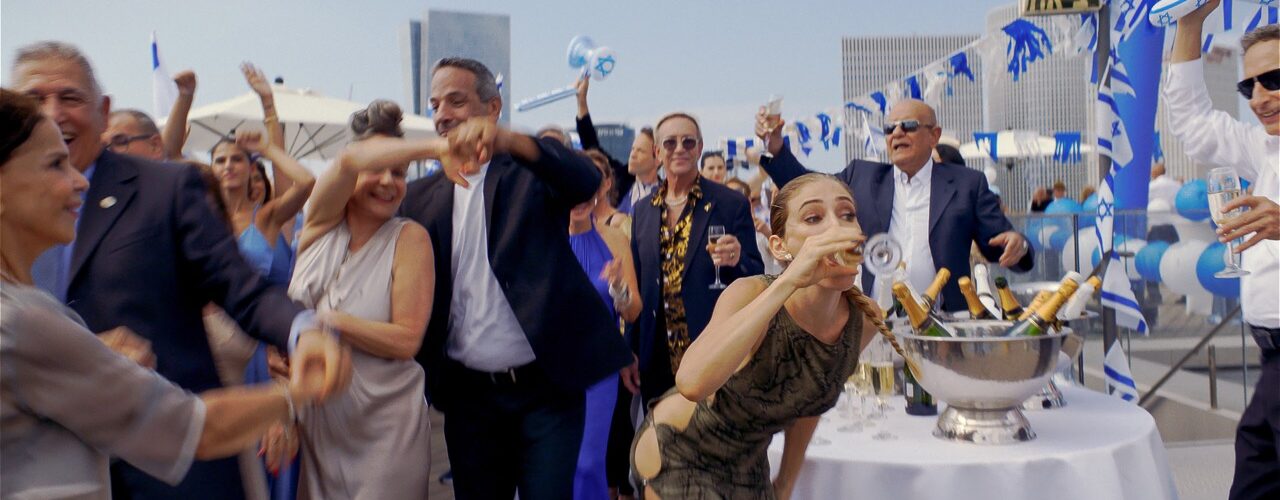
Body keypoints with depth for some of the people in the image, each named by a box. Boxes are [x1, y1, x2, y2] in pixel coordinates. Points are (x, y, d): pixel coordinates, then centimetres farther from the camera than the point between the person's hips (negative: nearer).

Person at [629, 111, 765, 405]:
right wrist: (631, 354, 11)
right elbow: (637, 283, 14)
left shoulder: (732, 205, -5)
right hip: (657, 362, 4)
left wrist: (737, 260, -24)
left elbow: (756, 279, -3)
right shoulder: (643, 210, 8)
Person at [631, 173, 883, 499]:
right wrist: (787, 281, -45)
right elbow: (692, 382, -46)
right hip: (676, 450, -4)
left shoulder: (865, 320, -14)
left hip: (749, 465, 5)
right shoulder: (752, 294, -28)